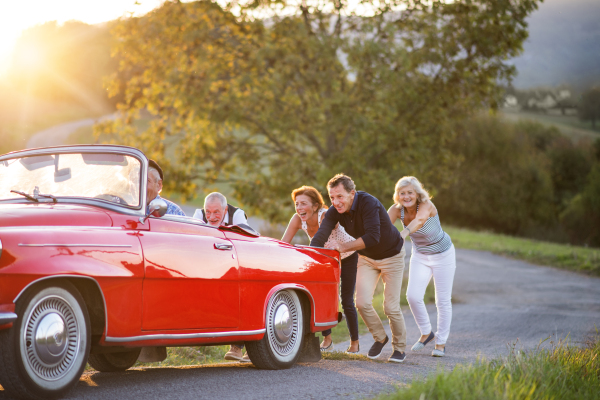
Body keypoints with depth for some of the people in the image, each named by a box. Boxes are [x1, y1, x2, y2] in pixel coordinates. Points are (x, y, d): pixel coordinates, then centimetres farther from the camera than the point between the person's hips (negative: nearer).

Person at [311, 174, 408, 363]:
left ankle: (400, 347, 19)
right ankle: (380, 338, 19)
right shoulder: (334, 211, -16)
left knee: (391, 307, -4)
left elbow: (372, 237, -40)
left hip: (392, 255, -5)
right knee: (362, 303, -7)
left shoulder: (369, 203, -33)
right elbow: (319, 237, -22)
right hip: (366, 258, 5)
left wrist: (344, 247, -37)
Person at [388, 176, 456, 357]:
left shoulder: (426, 205, -30)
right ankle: (426, 333, 13)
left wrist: (404, 233, -72)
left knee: (443, 300, 0)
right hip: (420, 256, 4)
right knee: (413, 295, -10)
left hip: (443, 254, -4)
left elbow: (419, 220, -52)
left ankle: (441, 342, 15)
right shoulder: (397, 209, -16)